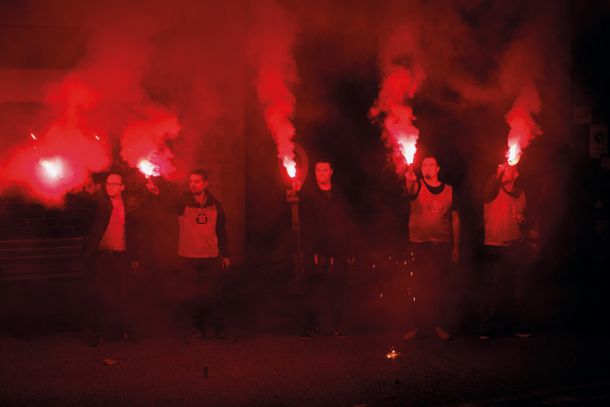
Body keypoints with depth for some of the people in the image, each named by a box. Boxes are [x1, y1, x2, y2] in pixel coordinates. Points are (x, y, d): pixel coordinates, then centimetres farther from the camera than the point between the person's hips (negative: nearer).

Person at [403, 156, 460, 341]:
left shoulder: (449, 190, 7)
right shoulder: (417, 186, 1)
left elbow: (455, 219, 10)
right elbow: (411, 190, -24)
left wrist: (456, 247, 7)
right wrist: (410, 181, -48)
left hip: (442, 245, 2)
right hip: (419, 244, -2)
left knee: (440, 286, 4)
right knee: (420, 287, 0)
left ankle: (439, 325, 13)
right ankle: (415, 325, 5)